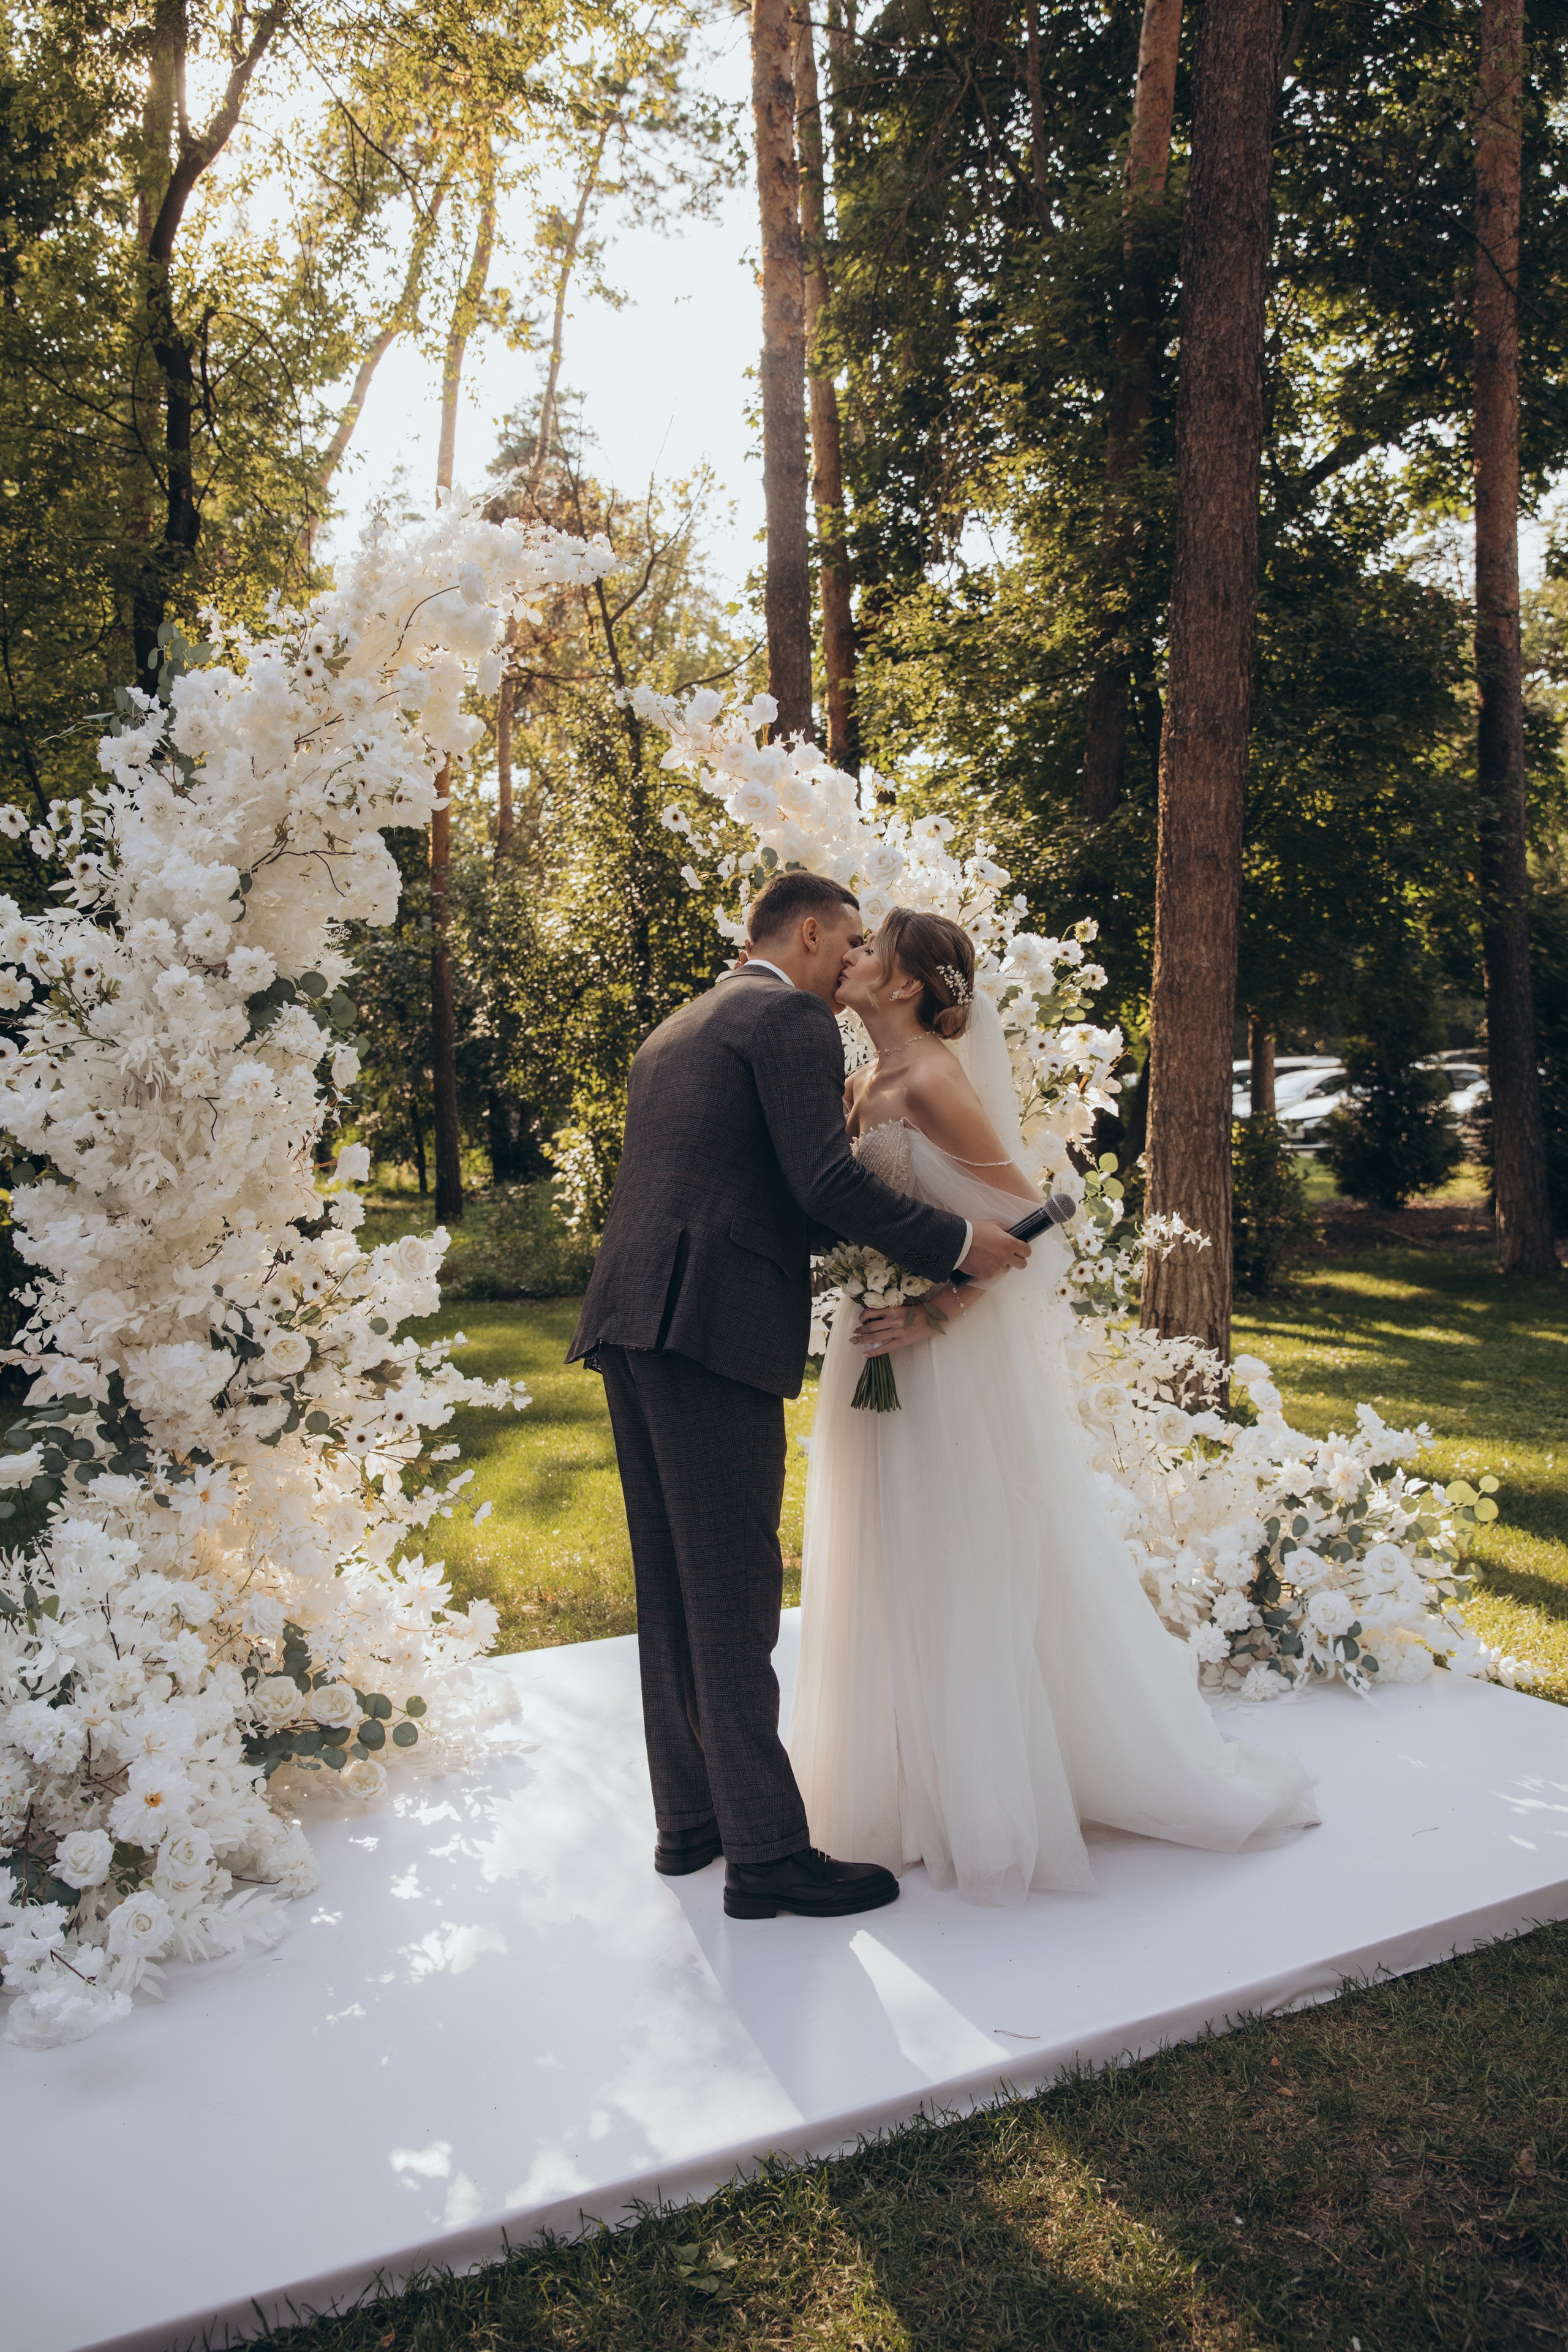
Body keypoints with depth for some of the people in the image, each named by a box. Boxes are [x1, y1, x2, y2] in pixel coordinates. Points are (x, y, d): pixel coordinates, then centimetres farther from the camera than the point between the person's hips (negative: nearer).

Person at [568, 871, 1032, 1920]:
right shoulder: (793, 1020, -2)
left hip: (631, 1320, 9)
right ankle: (767, 1851, 2)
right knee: (734, 1587, -6)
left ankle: (691, 1817, 22)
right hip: (711, 1323, -9)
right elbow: (826, 1180, -13)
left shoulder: (678, 1029, 27)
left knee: (675, 1586, 13)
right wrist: (956, 1241, -5)